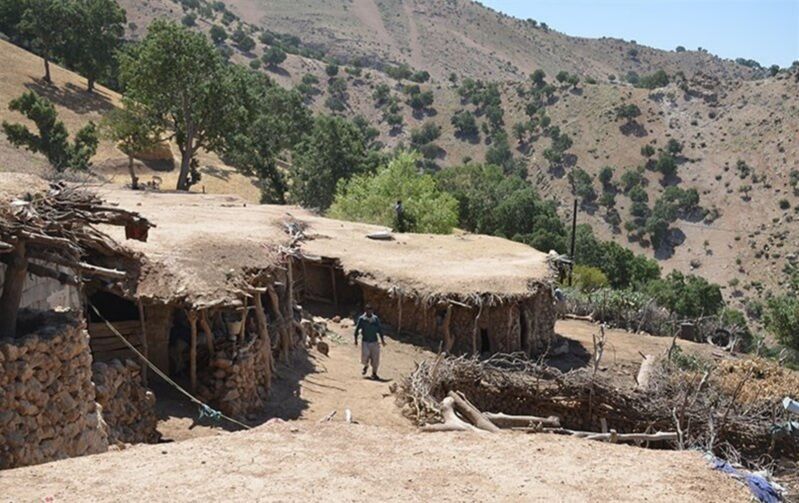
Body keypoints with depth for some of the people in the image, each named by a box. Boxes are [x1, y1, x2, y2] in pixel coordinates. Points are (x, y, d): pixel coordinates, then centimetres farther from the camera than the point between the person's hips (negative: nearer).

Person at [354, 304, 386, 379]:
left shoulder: (376, 319, 1)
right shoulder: (361, 318, -4)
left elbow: (379, 330, 9)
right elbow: (357, 329, 3)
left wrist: (382, 340, 7)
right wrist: (356, 339, 1)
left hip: (374, 342, 2)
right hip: (365, 341, -2)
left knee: (375, 359, -1)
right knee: (365, 357, -9)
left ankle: (374, 374, 13)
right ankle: (366, 366, 26)